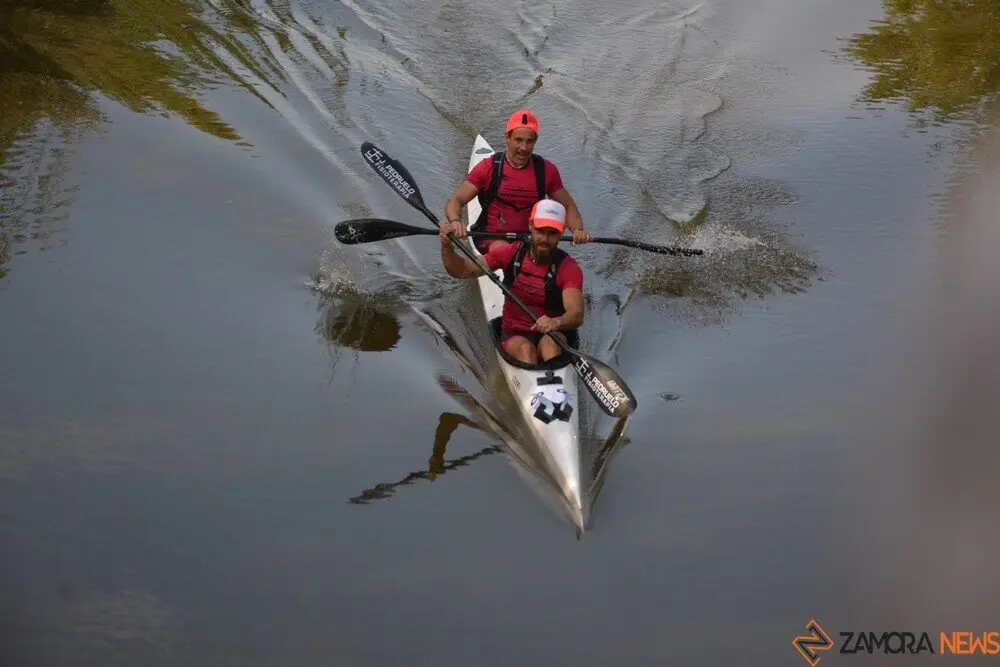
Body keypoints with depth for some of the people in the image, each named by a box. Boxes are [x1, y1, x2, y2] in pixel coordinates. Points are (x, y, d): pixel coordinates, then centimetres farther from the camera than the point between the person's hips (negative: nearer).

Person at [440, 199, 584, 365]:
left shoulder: (568, 267, -10)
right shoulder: (512, 253, 0)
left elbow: (577, 315, -25)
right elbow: (461, 270, 3)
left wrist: (556, 322, -48)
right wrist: (447, 246, -18)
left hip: (554, 336, -2)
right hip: (513, 336, 2)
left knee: (550, 342, -36)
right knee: (525, 349, -33)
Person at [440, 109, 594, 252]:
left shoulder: (546, 170, 4)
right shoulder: (489, 167, -4)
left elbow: (568, 206, 13)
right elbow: (455, 201, -6)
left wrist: (578, 230, -8)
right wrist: (455, 222, -30)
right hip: (492, 239, -3)